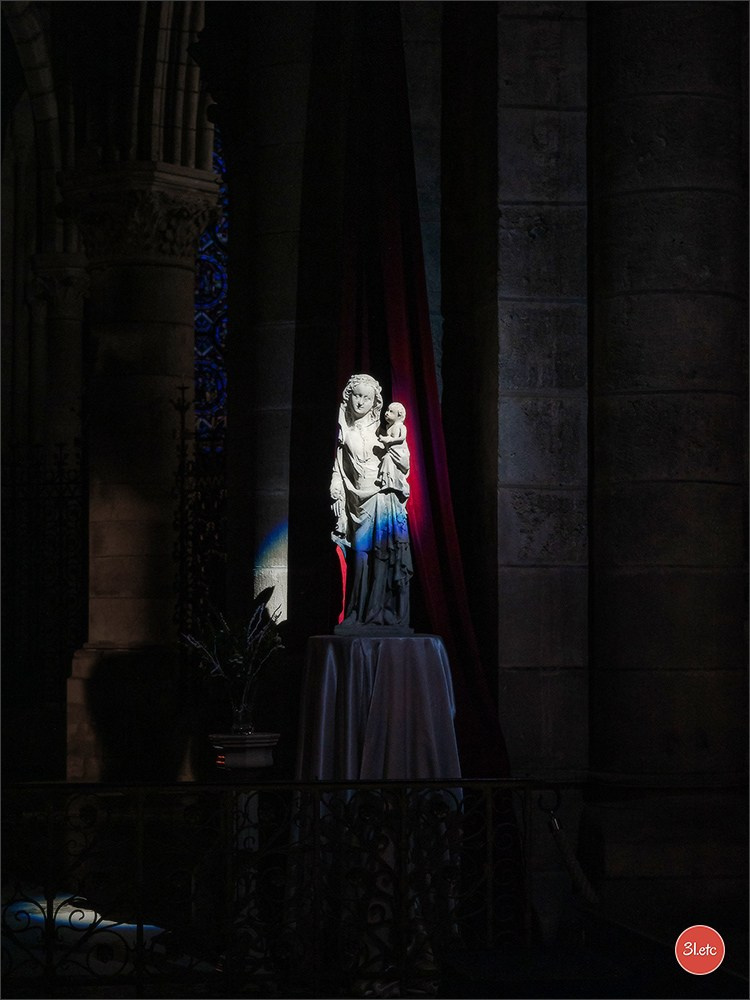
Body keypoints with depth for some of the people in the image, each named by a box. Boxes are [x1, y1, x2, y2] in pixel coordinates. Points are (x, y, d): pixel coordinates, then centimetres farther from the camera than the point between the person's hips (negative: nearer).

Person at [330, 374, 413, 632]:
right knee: (360, 556, -5)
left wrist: (395, 445, -12)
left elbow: (404, 466, 2)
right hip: (357, 502, 2)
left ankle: (389, 615, -9)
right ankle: (361, 615, -2)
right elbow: (338, 468, 12)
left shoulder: (383, 430, 6)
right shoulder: (344, 431, 11)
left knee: (384, 557, -9)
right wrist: (336, 495, 3)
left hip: (382, 499, -2)